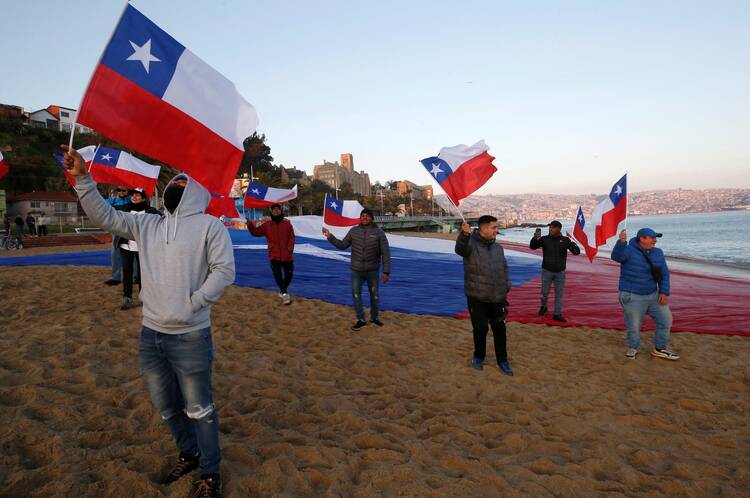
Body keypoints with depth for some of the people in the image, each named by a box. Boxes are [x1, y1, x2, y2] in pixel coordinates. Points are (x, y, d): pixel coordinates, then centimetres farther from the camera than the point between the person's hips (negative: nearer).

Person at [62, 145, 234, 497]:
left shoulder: (209, 226, -6)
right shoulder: (147, 225, 12)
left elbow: (224, 270, -12)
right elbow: (104, 216, 10)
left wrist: (193, 303, -16)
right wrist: (82, 178, 0)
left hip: (190, 337, -6)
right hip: (150, 335, 7)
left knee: (198, 409, 5)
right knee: (166, 406, 21)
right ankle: (189, 454, 44)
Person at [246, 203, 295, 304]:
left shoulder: (287, 223, 3)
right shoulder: (267, 224, 6)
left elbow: (291, 238, 1)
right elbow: (256, 232, 3)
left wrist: (289, 250, -9)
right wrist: (249, 224, -12)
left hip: (287, 256, 1)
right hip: (274, 256, 0)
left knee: (289, 274, 6)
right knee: (277, 275, -10)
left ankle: (282, 290, 30)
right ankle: (284, 293, 5)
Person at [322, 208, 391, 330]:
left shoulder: (379, 233, -8)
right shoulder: (354, 231, 0)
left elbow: (385, 253, -8)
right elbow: (342, 245, 10)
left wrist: (386, 271, -12)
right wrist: (330, 237, -2)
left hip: (373, 271, -2)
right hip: (356, 270, 2)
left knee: (374, 295, 13)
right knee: (356, 294, 4)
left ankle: (374, 317, 33)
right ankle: (361, 319, 19)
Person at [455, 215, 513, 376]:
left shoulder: (498, 248, 10)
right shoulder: (471, 244, -10)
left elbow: (504, 269, 19)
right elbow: (460, 248, -35)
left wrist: (507, 288, 7)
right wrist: (464, 234, -56)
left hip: (497, 298, 5)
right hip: (477, 298, -5)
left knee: (500, 329, 11)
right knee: (480, 329, 8)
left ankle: (502, 361, 25)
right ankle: (479, 357, 31)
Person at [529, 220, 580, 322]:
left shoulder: (565, 240, -5)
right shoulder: (544, 239, -6)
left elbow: (577, 252, -7)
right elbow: (532, 246, -11)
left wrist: (574, 246, -31)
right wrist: (535, 238, -32)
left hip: (560, 272, 0)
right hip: (547, 271, 0)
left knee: (559, 294, 7)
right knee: (544, 292, 11)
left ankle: (557, 314, 16)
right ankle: (543, 307, 37)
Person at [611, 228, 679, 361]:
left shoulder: (658, 253, 6)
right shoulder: (629, 251, -13)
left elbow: (664, 273, 10)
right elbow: (617, 256, -35)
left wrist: (664, 292, 0)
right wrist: (621, 242, -53)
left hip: (654, 295, 6)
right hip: (632, 297, -6)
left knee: (665, 320, 10)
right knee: (634, 326, 1)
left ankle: (660, 349, 27)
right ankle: (633, 348, 28)